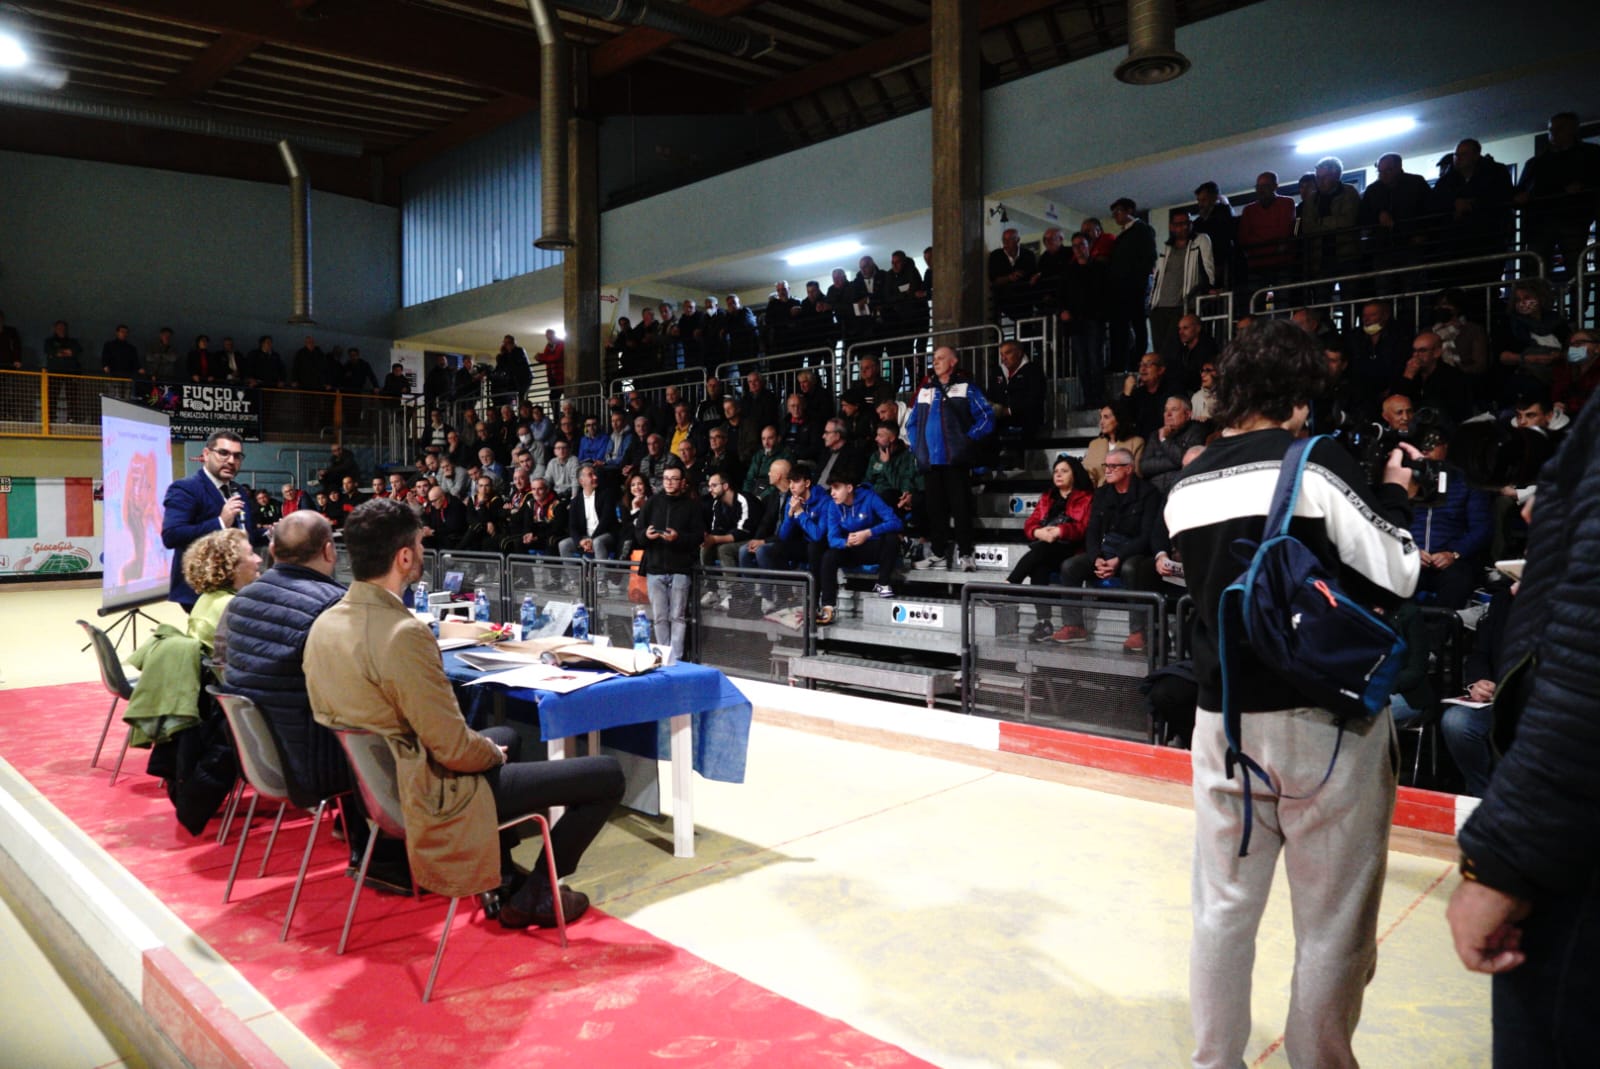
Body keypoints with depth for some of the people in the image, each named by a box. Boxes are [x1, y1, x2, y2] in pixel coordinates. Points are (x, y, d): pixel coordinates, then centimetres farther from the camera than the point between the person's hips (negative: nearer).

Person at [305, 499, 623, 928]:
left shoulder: (324, 624, -1)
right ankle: (531, 897, 12)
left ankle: (501, 878, 34)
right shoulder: (403, 634, -29)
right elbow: (454, 750, -26)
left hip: (371, 779, 9)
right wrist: (492, 753, -2)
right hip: (429, 795, -9)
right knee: (607, 775, -3)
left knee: (507, 736, 35)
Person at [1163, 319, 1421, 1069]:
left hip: (1227, 715, 5)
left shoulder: (1186, 488, 6)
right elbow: (1393, 578, -9)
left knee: (1223, 907, 16)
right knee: (1332, 922, 11)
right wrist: (1393, 493, 6)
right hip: (1324, 717, -5)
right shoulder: (1316, 464, -11)